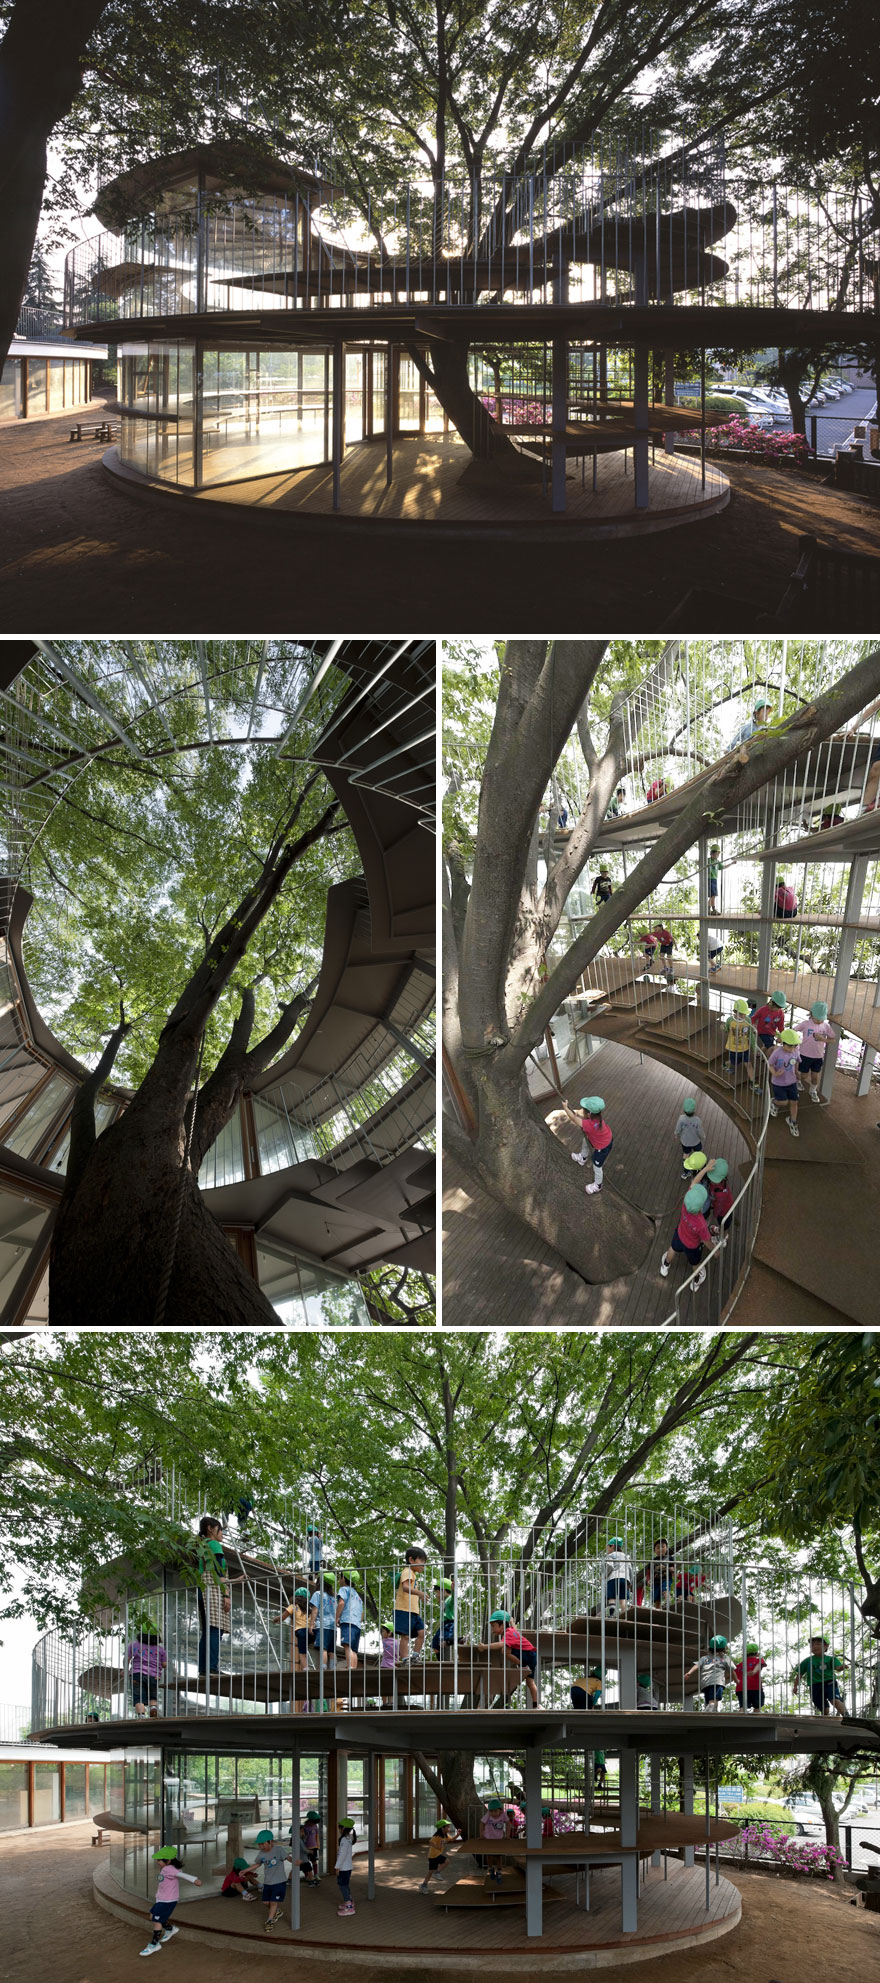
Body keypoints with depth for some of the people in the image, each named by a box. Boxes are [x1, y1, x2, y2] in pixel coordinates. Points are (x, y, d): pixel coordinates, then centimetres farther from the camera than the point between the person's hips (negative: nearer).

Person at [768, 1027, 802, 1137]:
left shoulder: (796, 1052, -11)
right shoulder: (777, 1053, -25)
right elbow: (770, 1065, -16)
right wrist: (775, 1073, -33)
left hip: (791, 1082, 4)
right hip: (778, 1083, -4)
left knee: (794, 1102, 8)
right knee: (784, 1102, -1)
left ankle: (793, 1122, 30)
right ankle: (774, 1103, 35)